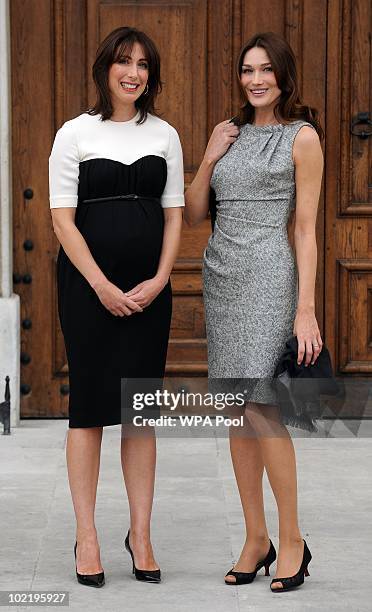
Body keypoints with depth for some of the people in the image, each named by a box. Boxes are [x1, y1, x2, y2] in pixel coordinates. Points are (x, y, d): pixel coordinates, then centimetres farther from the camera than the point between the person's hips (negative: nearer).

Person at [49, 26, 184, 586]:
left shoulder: (164, 134, 8)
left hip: (149, 287, 3)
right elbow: (63, 217, -6)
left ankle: (140, 534, 12)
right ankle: (86, 536, 7)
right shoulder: (76, 133, -2)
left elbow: (174, 213, 8)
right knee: (90, 403, 0)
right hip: (88, 282, -3)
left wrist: (159, 280, -6)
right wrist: (101, 286, -13)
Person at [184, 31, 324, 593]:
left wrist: (306, 310, -11)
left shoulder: (302, 136, -1)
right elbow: (192, 215, 15)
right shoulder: (230, 134, 15)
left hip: (267, 275, -6)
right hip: (221, 274, 6)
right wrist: (209, 159, 1)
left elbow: (306, 229, -5)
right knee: (238, 413, 6)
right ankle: (256, 540, 14)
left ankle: (292, 539, 0)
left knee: (261, 408, -12)